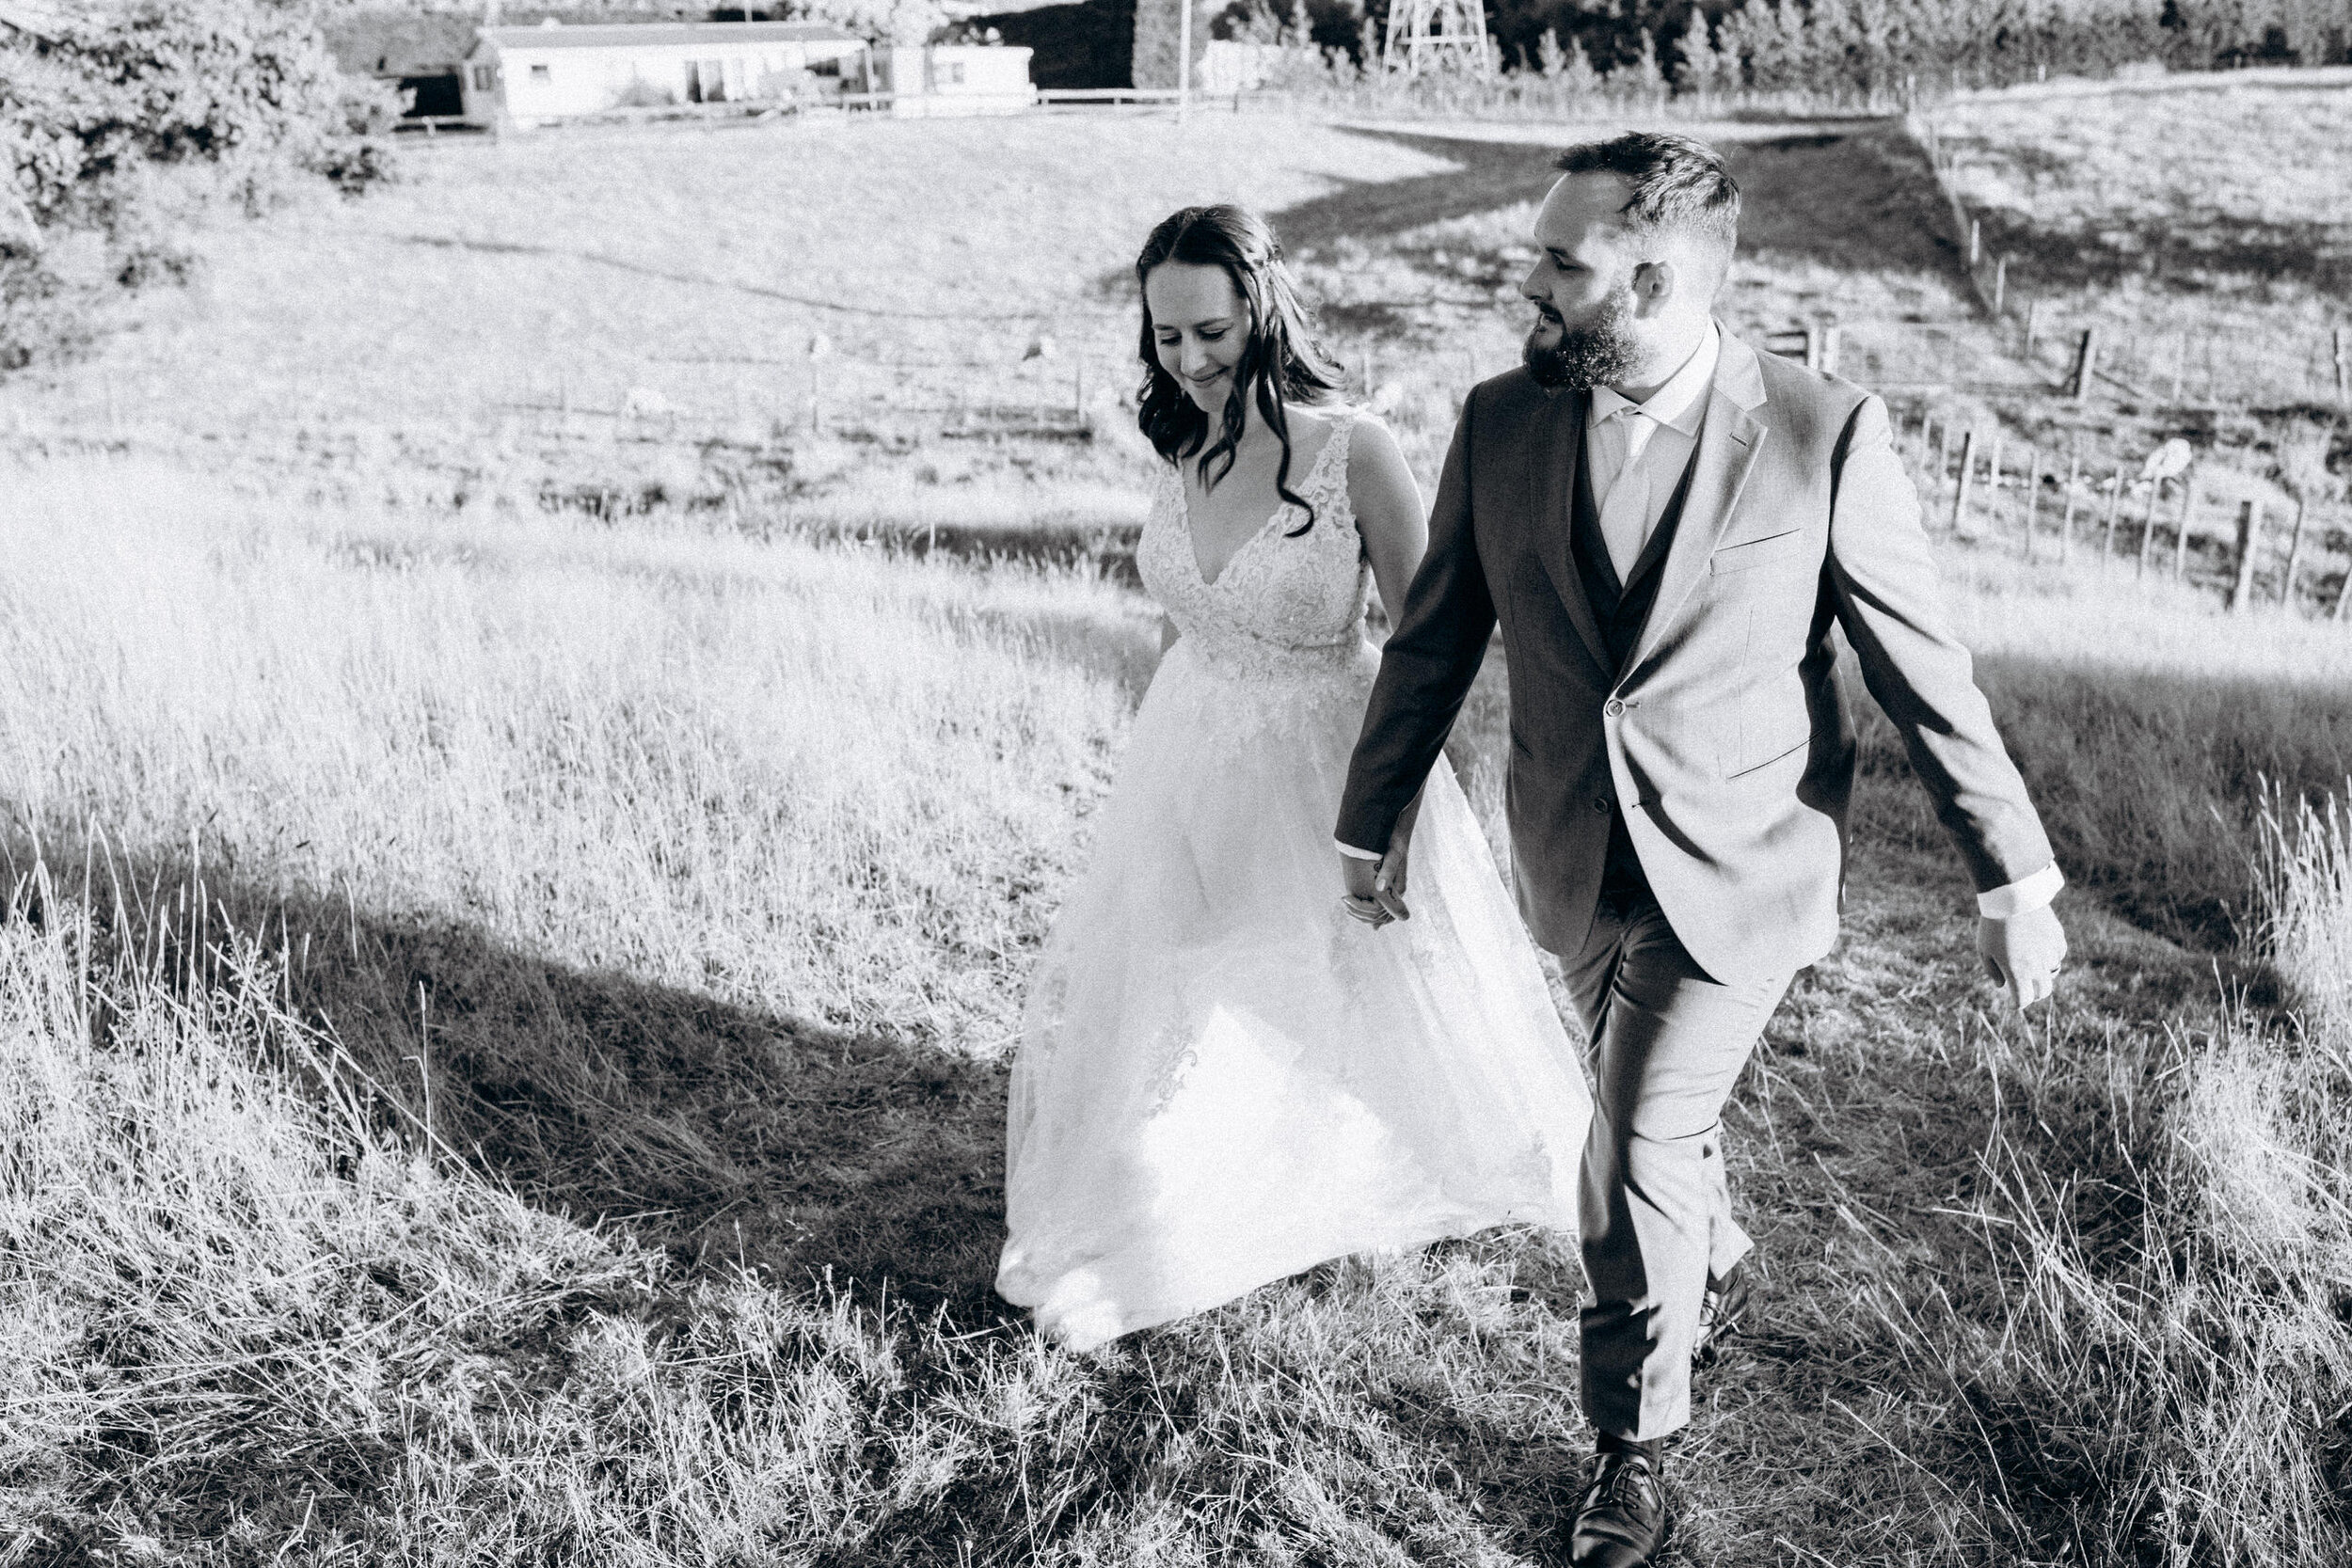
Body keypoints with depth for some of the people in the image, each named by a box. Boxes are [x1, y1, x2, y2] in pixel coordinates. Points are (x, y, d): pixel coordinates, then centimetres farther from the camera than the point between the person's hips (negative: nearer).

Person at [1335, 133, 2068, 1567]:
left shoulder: (1826, 434, -16)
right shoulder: (1503, 423, -6)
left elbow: (1927, 670, -9)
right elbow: (1433, 643, 4)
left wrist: (2016, 877, -5)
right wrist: (1372, 829, 10)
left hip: (1738, 873, -4)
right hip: (1578, 870, 4)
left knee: (1639, 1152, -6)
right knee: (1659, 1115, 23)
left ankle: (1635, 1448, 18)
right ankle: (1719, 1271, 55)